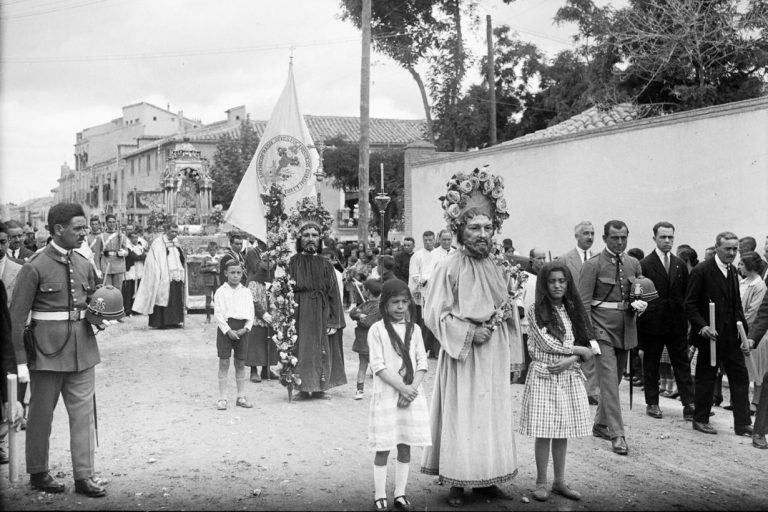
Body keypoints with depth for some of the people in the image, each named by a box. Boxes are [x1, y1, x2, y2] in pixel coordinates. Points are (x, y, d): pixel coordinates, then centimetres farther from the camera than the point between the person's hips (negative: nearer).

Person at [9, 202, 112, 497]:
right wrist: (21, 361, -12)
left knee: (83, 413, 5)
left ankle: (84, 476, 12)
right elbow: (17, 316, -10)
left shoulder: (84, 265, 7)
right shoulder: (34, 268, -10)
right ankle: (38, 473, 25)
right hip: (48, 351, -5)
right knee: (41, 414, 9)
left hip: (82, 350, 5)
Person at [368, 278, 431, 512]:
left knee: (405, 447, 8)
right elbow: (378, 365, -10)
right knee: (383, 449, 1)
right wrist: (401, 387, -17)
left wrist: (413, 388, -10)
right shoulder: (377, 330, -4)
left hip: (411, 396, 4)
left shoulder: (414, 329, 8)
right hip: (386, 394, -4)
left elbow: (422, 362, 5)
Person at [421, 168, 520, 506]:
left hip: (494, 355, 5)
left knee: (494, 415, 9)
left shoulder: (498, 268, 8)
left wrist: (505, 312, 4)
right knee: (462, 418, -1)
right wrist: (469, 332, -17)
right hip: (462, 354, -5)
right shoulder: (449, 268, -8)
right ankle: (457, 483, 9)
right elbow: (434, 314, -11)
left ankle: (487, 479, 19)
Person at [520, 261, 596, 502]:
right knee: (544, 432, -2)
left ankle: (559, 481, 18)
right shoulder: (535, 310, -4)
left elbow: (587, 347, 8)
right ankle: (541, 482, 9)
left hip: (569, 376, 4)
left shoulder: (573, 310, 10)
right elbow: (547, 343, -11)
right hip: (544, 376, -4)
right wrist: (579, 350, -4)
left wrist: (570, 360, -11)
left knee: (563, 432, 7)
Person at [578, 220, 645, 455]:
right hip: (602, 329, -6)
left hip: (625, 329, 6)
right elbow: (584, 302, -8)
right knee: (609, 380, -10)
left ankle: (600, 424, 28)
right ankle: (617, 435, -10)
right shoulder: (593, 265, -6)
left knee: (615, 379, 13)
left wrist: (641, 304, -4)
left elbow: (640, 294, 21)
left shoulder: (633, 264, 11)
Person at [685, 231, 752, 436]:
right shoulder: (702, 271, -10)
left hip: (731, 336, 7)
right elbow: (690, 304, -11)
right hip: (711, 335, -6)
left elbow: (737, 304, 18)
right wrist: (702, 326, -23)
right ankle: (700, 420, 18)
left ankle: (743, 424, 9)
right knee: (706, 378, 4)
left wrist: (744, 331, 9)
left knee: (740, 377, 4)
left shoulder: (733, 271, 12)